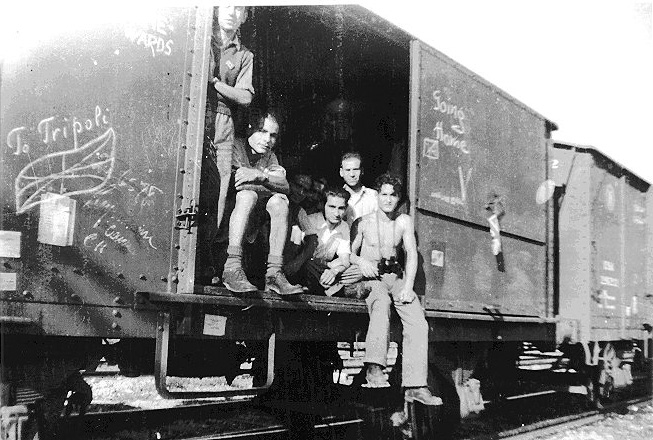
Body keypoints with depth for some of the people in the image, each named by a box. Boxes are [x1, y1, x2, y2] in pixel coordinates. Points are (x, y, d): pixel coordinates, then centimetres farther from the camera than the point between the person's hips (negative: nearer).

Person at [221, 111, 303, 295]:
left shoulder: (270, 157, 17)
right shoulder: (235, 146, -1)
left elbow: (285, 185, -3)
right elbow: (231, 181, -18)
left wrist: (260, 176, -24)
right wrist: (270, 179, -10)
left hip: (253, 221, 5)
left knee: (279, 201, -19)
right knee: (248, 194, -31)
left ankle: (274, 272, -28)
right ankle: (232, 267, -43)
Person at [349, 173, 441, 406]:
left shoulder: (404, 221, 8)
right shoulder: (363, 223, 1)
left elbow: (412, 255, 2)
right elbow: (349, 254, 3)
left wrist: (408, 287, -11)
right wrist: (360, 261, -21)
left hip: (396, 275, 4)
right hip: (371, 277, -3)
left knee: (419, 323, -19)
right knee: (382, 303, -38)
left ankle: (415, 386, -22)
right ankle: (374, 367, -49)